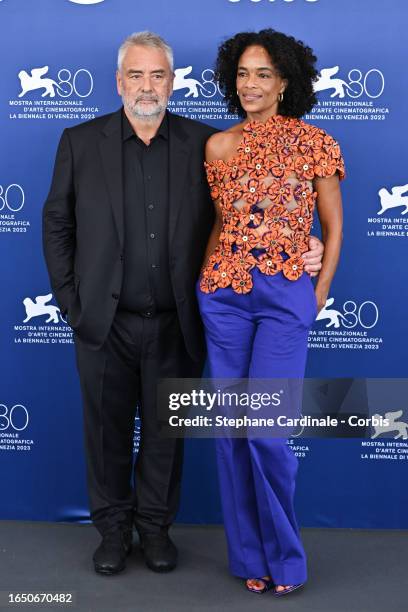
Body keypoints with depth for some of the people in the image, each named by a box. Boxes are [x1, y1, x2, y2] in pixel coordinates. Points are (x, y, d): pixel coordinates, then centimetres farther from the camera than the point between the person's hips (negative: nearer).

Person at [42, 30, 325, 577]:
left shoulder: (204, 144, -1)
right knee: (108, 431, 13)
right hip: (105, 326, 0)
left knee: (165, 432, 13)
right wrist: (70, 301, 1)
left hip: (175, 326, 0)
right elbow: (57, 223, 6)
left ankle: (156, 525, 33)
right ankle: (113, 528, 32)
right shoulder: (80, 142, 0)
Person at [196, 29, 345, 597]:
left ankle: (283, 555, 16)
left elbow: (333, 227, 6)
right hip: (224, 293, 3)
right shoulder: (218, 146, 8)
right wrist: (205, 276, 7)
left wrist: (319, 293, 2)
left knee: (265, 429, -8)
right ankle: (250, 554, 23)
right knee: (230, 428, 6)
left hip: (286, 295, -3)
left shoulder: (314, 143, 0)